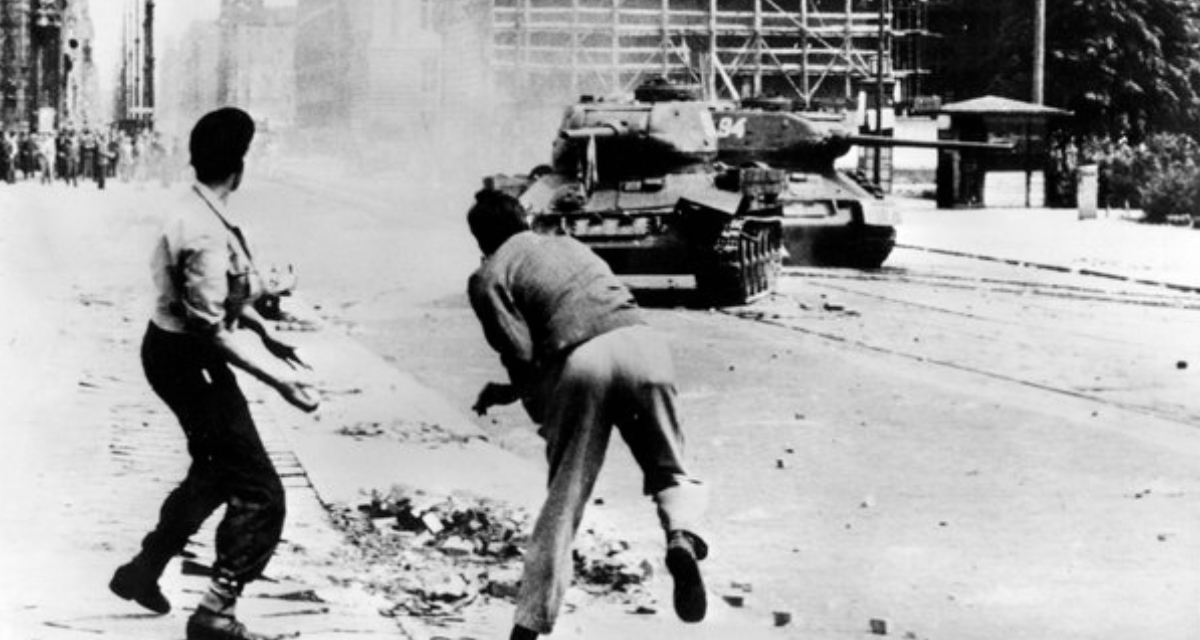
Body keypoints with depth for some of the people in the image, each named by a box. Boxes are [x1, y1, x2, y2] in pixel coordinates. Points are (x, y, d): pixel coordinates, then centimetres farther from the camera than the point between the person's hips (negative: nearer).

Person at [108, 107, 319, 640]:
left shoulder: (195, 212, 3)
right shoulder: (206, 233, -28)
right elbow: (214, 329, -29)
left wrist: (264, 335, 15)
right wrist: (279, 378, -27)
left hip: (178, 353, 10)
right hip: (188, 361, -10)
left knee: (215, 472, 28)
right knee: (259, 493, -5)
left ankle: (143, 571, 40)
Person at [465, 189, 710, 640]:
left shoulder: (488, 277, 15)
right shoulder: (570, 245, 33)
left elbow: (521, 354, 1)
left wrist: (537, 406, 20)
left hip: (580, 361, -3)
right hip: (640, 342, 3)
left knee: (563, 497, 6)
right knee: (669, 471, 16)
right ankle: (682, 534, -17)